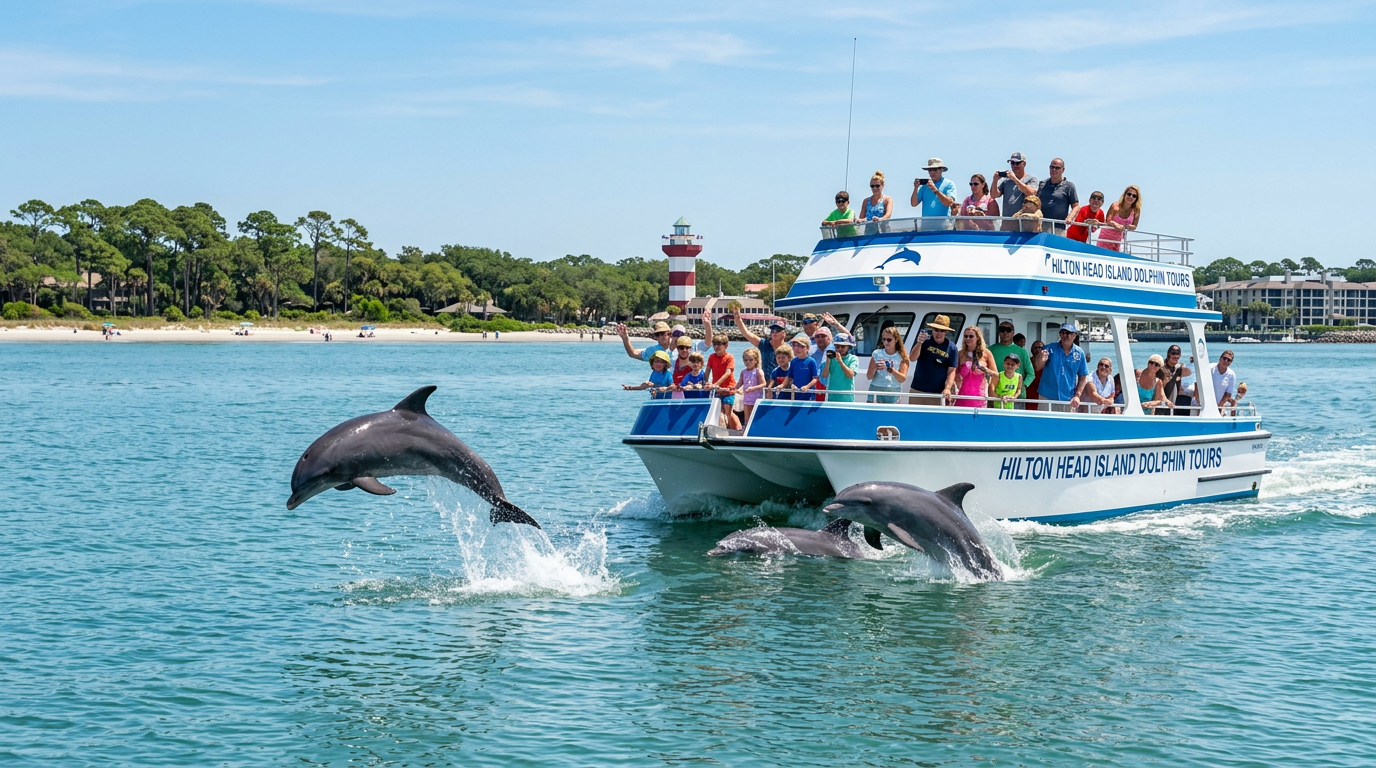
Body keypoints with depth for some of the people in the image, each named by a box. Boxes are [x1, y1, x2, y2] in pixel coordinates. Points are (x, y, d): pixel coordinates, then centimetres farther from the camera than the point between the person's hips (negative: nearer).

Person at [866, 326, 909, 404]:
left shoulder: (902, 357, 2)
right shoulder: (876, 354, 5)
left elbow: (902, 379, -10)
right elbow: (869, 377, 4)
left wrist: (890, 369, -26)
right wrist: (875, 368, -18)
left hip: (893, 392, -1)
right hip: (876, 390, 1)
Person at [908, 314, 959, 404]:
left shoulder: (951, 347, 1)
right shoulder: (924, 340, 0)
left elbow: (952, 371, 0)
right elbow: (913, 358, -10)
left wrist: (947, 388, -16)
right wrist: (919, 343, -28)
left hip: (937, 394, -1)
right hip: (917, 390, 1)